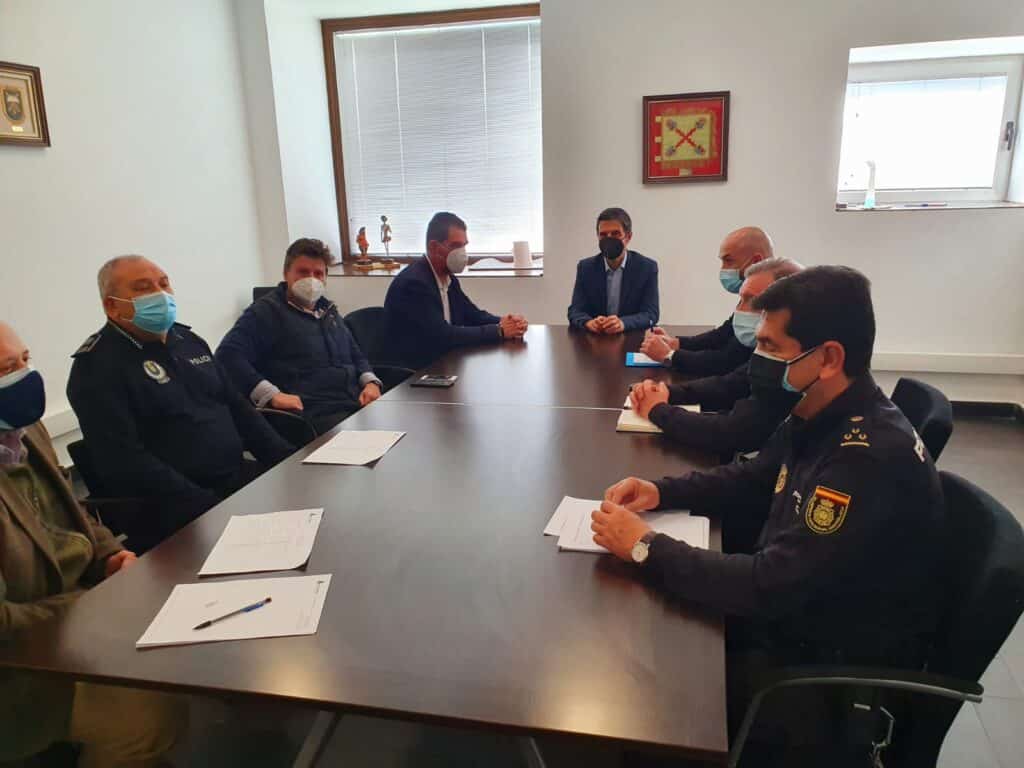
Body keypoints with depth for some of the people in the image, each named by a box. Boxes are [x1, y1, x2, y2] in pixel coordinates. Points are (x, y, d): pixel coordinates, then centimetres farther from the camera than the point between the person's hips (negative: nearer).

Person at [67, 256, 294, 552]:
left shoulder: (187, 339, 16)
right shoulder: (97, 366, -7)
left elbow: (236, 407, 20)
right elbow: (125, 462, -17)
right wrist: (211, 507, -22)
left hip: (239, 476, 8)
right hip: (172, 511, -7)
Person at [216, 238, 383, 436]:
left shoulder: (328, 309, 26)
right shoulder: (266, 312, 2)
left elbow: (356, 355, 33)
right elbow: (228, 355, -11)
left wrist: (371, 382, 10)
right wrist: (271, 395, -22)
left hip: (358, 406, 8)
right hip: (316, 417, -8)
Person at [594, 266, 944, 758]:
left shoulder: (871, 458, -32)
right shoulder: (818, 418, -4)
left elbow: (768, 587, -33)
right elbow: (752, 483, 12)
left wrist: (645, 547, -25)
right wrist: (660, 492, -3)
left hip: (837, 673, -7)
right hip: (792, 613, 8)